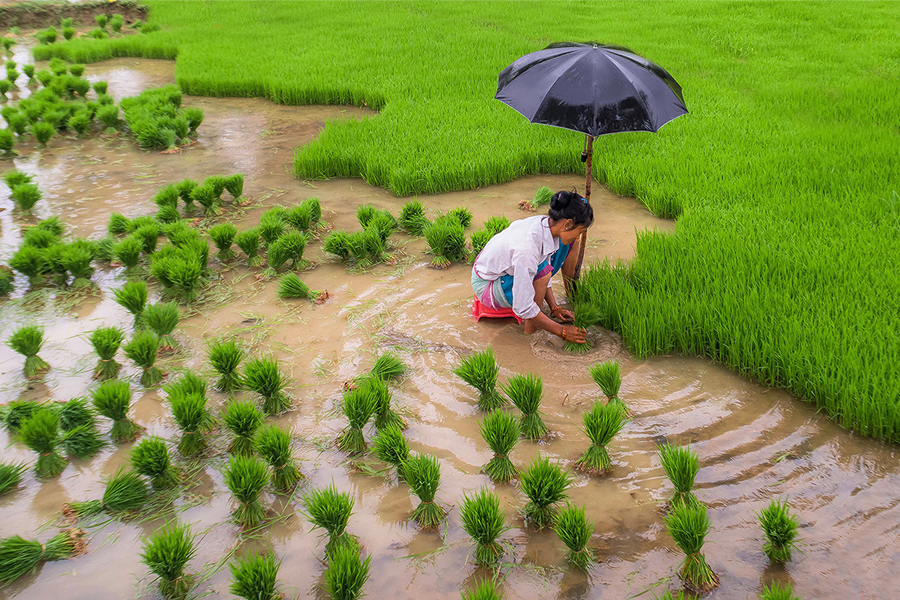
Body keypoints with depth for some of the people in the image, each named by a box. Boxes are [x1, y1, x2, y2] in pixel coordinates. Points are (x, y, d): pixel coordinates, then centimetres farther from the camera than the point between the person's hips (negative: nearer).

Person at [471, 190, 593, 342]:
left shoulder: (545, 223, -17)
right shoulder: (527, 248, -40)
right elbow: (523, 308, -37)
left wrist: (554, 307, -3)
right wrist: (562, 332, -29)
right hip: (487, 284, -8)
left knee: (571, 242, -4)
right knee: (542, 271, -37)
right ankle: (530, 333, -21)